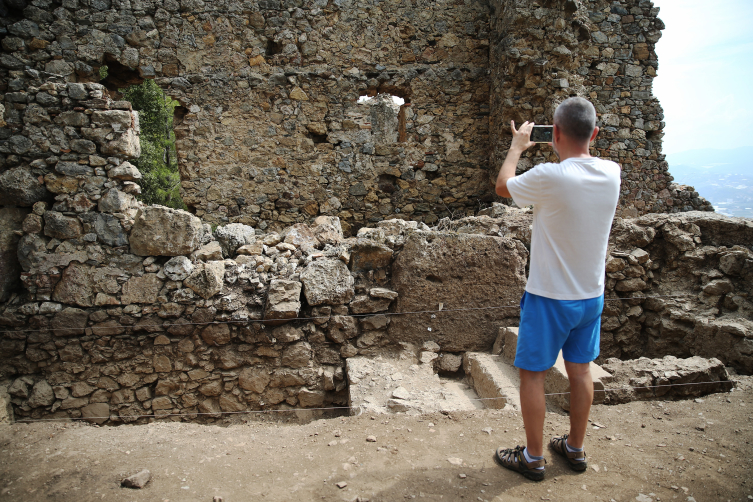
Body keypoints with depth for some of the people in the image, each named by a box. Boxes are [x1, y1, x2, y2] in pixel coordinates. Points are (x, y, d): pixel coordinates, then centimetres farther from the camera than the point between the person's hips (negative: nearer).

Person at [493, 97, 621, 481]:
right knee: (580, 370, 18)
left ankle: (532, 458, 21)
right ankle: (575, 449, 34)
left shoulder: (550, 177, -24)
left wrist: (517, 147, 9)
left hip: (550, 298, -6)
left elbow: (502, 186, -4)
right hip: (591, 295, 7)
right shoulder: (611, 173, -6)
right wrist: (568, 148, 22)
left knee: (532, 373, 8)